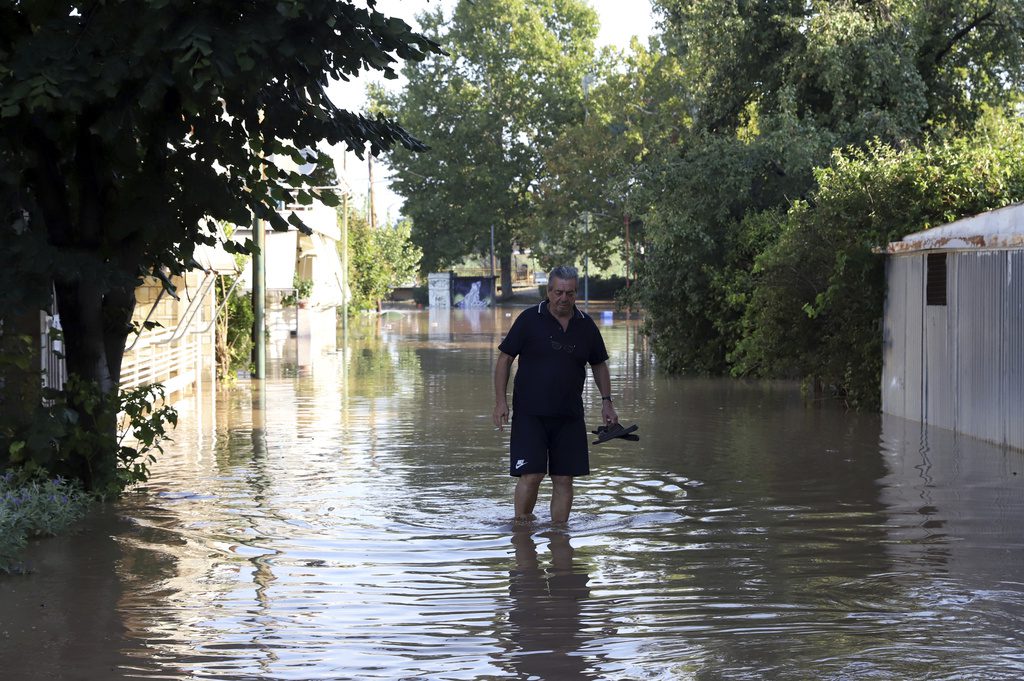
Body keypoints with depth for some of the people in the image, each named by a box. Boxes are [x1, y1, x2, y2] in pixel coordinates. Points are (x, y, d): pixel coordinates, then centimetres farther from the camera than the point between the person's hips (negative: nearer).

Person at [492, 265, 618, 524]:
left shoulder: (586, 325, 7)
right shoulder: (529, 319, -4)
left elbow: (599, 365, 20)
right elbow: (504, 358, -1)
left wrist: (606, 401, 10)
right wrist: (500, 401, -9)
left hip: (569, 416, 4)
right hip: (530, 414, -4)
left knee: (564, 478, 4)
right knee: (531, 475, -11)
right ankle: (520, 527, 5)